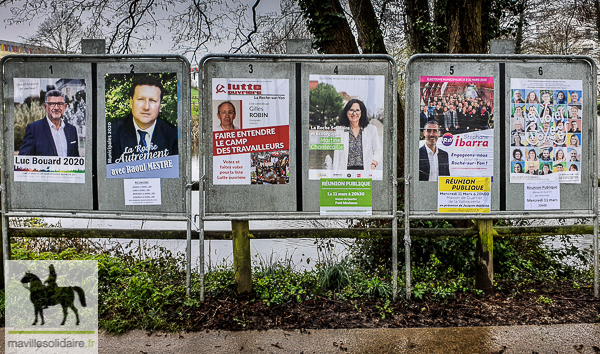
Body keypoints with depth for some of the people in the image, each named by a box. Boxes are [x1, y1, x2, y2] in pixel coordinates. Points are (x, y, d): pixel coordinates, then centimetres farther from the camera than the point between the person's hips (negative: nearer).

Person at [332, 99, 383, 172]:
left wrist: (373, 165, 0)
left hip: (365, 171, 1)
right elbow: (336, 155, 9)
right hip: (346, 171, 0)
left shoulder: (371, 129, 11)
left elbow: (378, 150, 16)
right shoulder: (340, 131, 10)